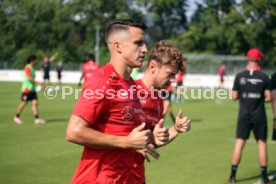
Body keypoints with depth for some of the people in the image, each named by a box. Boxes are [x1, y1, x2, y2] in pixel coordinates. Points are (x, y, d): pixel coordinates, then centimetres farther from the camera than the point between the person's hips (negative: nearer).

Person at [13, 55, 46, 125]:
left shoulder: (32, 68, 15)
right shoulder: (27, 68, -13)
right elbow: (29, 78, -22)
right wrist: (37, 82, -25)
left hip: (32, 89, 9)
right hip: (27, 88, -9)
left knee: (35, 103, -1)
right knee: (23, 103, 0)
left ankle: (37, 119, -5)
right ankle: (16, 117, 16)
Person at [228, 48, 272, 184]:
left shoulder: (239, 76, -3)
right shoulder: (264, 77, -6)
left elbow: (234, 97, 0)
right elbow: (268, 97, -6)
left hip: (244, 116, 1)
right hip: (259, 117, -1)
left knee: (239, 143, 6)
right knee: (261, 143, 6)